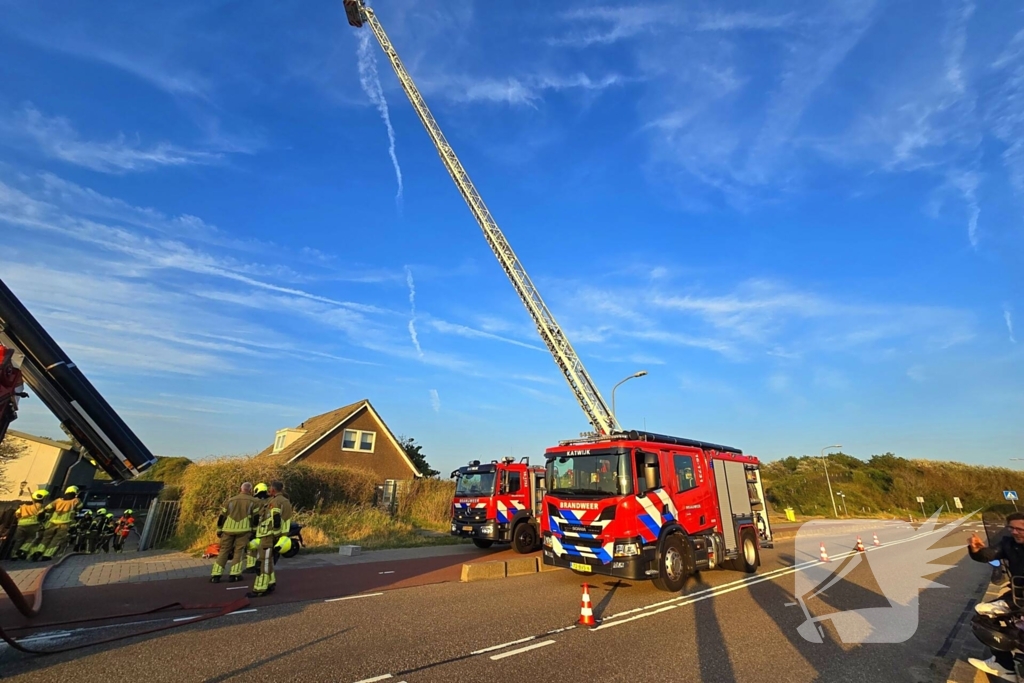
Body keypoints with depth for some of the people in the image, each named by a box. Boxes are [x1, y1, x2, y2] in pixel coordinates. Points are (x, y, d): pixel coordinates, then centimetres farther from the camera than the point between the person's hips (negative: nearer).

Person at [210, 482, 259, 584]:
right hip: (243, 529, -2)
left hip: (228, 529, 2)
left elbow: (222, 516, 12)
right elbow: (257, 517, 3)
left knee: (224, 550, 11)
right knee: (239, 551, 6)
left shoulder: (230, 500, 13)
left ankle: (216, 575, 9)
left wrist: (219, 530, 21)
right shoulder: (253, 502, 5)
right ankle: (234, 574, 2)